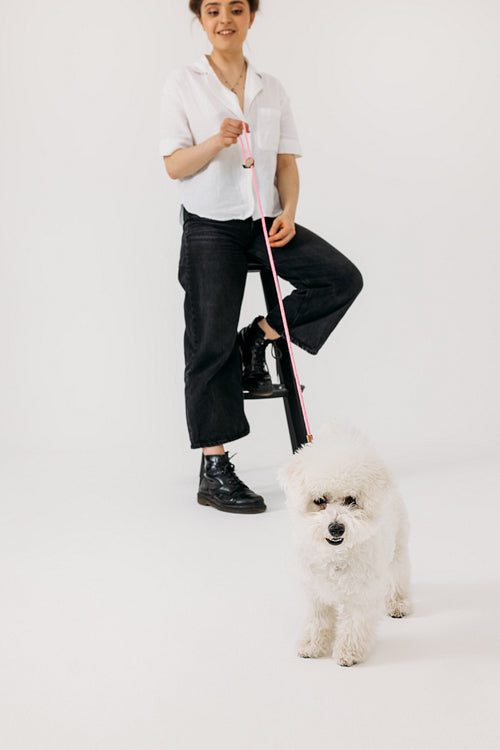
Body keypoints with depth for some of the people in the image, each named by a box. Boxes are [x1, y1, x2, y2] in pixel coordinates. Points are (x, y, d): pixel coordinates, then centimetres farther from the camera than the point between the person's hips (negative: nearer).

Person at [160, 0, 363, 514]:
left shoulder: (271, 89, 12)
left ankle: (260, 337, 2)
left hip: (265, 220, 4)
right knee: (211, 343, -8)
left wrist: (287, 213, -7)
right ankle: (213, 472, -6)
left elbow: (286, 162, 10)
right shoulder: (183, 85, 1)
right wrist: (218, 141, -23)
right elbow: (174, 166, -6)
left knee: (342, 278, -16)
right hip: (210, 225, -4)